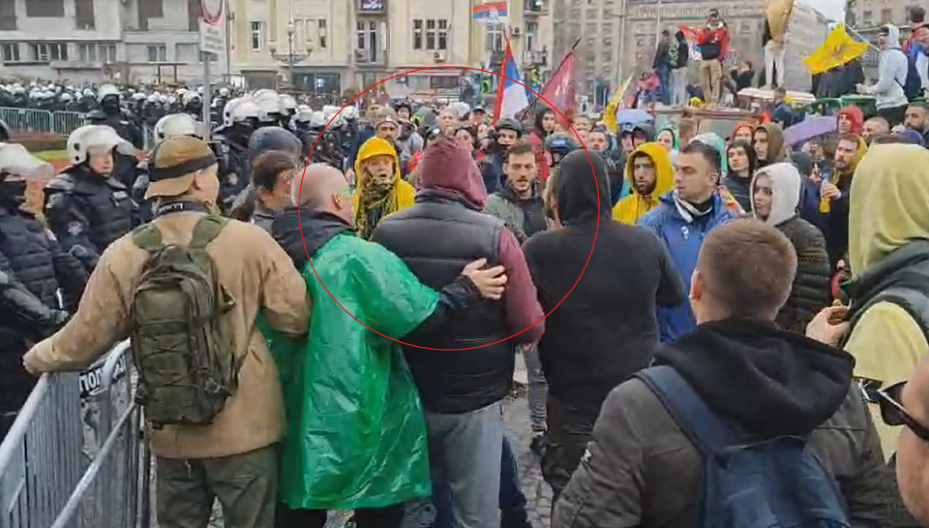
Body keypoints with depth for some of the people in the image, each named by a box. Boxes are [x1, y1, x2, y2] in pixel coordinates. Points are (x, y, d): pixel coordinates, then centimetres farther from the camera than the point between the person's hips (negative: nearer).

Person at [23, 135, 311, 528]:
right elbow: (297, 317, -11)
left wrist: (38, 357, 21)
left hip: (171, 433, 3)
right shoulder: (248, 239, -14)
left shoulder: (124, 254, -7)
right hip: (243, 428, -3)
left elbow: (87, 337, 1)